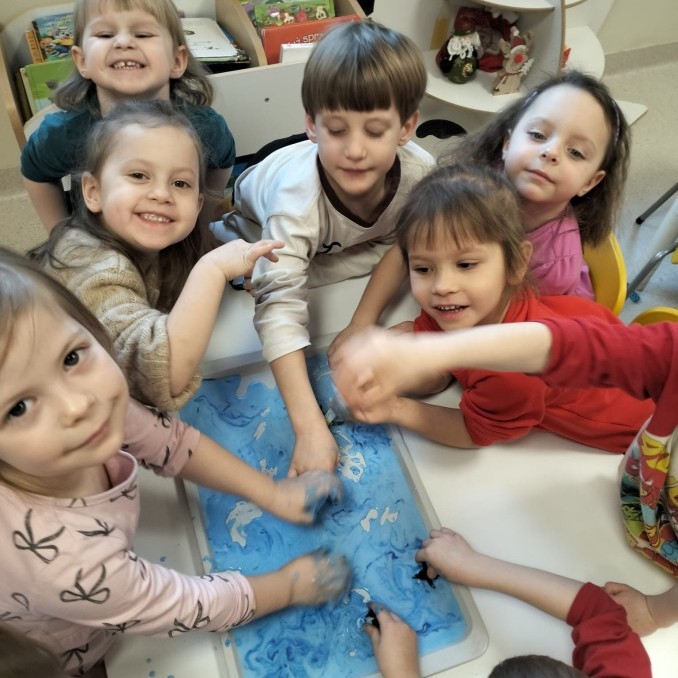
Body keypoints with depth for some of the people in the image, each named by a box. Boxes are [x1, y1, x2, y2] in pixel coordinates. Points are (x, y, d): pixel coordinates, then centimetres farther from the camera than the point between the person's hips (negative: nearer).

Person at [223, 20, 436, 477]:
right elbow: (279, 309, -54)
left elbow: (396, 249, -19)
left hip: (335, 248, 2)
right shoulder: (298, 193, -46)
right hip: (260, 228, -2)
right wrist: (311, 430, -61)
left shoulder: (421, 172, -37)